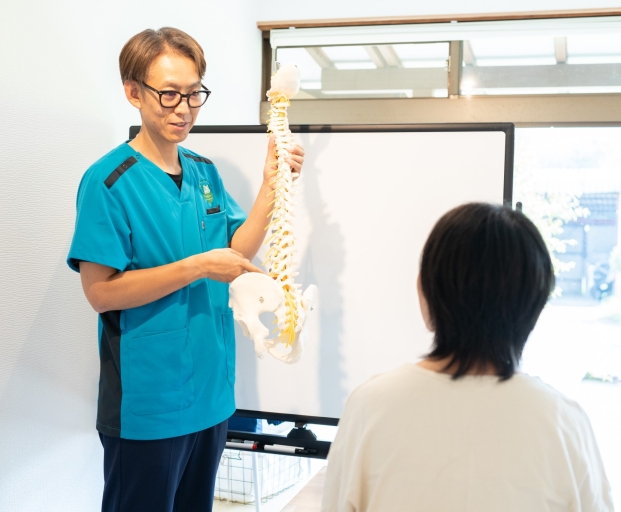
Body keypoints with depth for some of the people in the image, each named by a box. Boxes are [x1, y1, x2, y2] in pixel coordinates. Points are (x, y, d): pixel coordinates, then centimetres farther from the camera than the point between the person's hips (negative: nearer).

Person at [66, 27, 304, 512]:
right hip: (146, 403, -6)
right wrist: (197, 267, -23)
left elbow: (238, 252, 4)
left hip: (212, 390, 7)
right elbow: (100, 291, -19)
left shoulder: (206, 172, 5)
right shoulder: (109, 181, -15)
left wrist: (271, 185, -7)